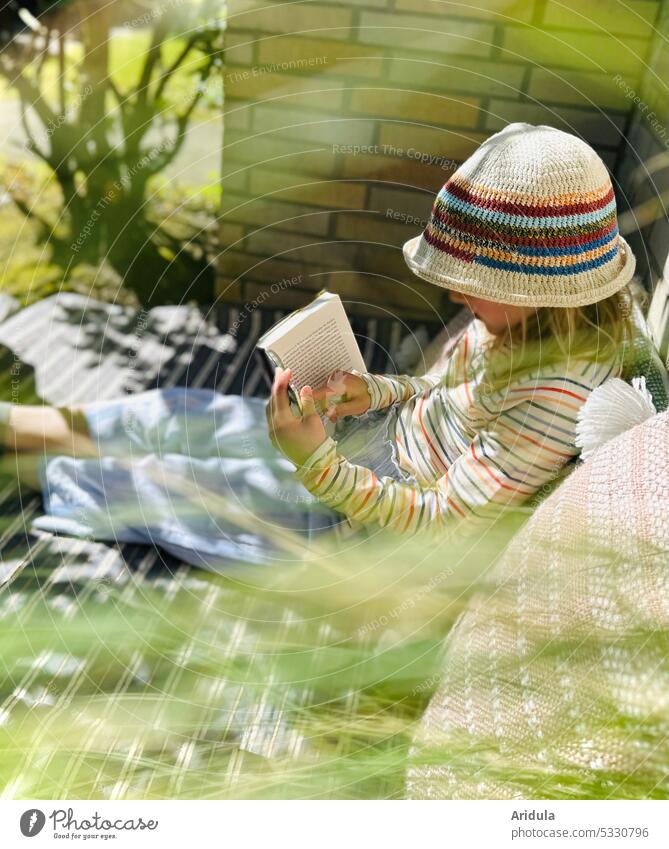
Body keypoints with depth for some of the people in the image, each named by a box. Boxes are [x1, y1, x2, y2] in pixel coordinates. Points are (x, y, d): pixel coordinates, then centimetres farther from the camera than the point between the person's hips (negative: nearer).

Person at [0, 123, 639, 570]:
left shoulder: (554, 398, -31)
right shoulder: (520, 322, -5)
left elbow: (439, 522, -27)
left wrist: (316, 463, -34)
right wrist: (374, 391, -8)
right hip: (378, 435, 8)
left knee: (154, 483, -5)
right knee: (178, 410, 3)